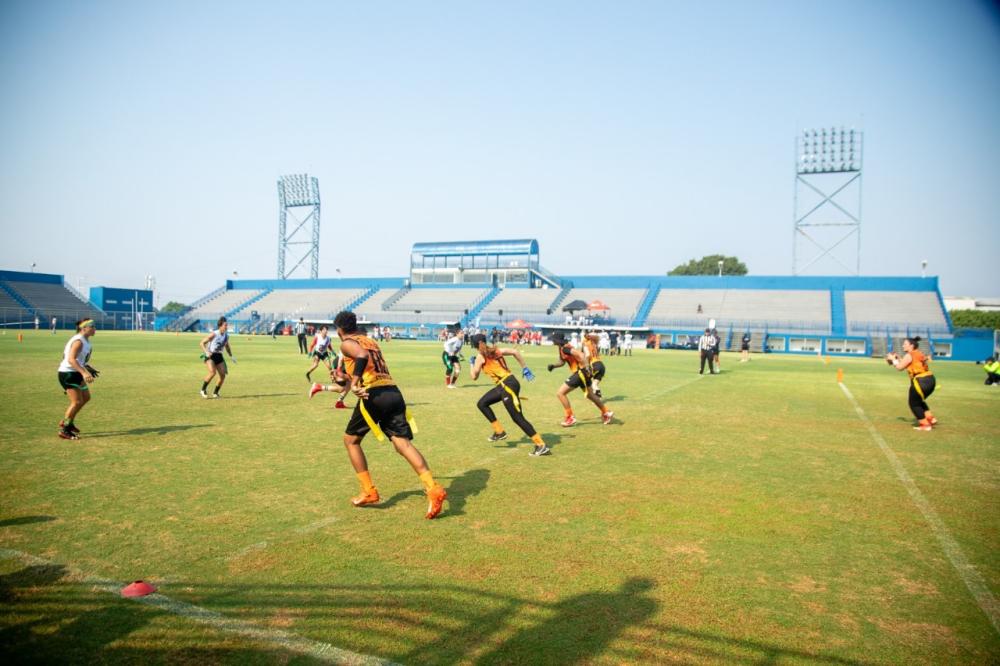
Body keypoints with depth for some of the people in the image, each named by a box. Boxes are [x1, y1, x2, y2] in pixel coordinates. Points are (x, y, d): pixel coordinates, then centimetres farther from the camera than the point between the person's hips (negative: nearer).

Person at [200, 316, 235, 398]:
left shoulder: (226, 335, 2)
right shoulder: (214, 334, -15)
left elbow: (227, 347, 19)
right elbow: (202, 343, -10)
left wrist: (231, 356, 11)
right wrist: (206, 352, -25)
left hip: (219, 356, 6)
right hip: (210, 355, -6)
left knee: (223, 375, -4)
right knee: (213, 372, -26)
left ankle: (215, 392, 16)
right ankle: (203, 390, -6)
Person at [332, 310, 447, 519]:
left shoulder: (347, 343, 7)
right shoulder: (371, 341, 29)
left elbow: (362, 356, -16)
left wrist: (354, 383, -23)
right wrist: (346, 377, 55)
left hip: (373, 395, -6)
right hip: (393, 392, 6)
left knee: (351, 440, 16)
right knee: (403, 443, -5)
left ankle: (369, 492, 13)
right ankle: (433, 489, -24)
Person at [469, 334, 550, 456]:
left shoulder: (480, 356, -3)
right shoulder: (495, 350, 16)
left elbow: (474, 376, 3)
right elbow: (515, 352, 11)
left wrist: (471, 364, 22)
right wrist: (525, 368, 14)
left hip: (508, 385, -9)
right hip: (503, 385, 9)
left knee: (518, 418, -9)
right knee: (482, 404, 19)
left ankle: (541, 446, -11)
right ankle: (499, 432, 24)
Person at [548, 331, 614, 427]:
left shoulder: (565, 348, -18)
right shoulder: (561, 348, 11)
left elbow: (580, 355, -28)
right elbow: (562, 362, 23)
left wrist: (585, 368, -29)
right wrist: (553, 365, 6)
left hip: (580, 372, -10)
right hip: (579, 373, 10)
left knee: (560, 393, -8)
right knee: (590, 395, 25)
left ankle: (570, 418, 0)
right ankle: (606, 412, 38)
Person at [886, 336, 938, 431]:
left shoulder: (909, 355, -9)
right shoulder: (919, 354, 17)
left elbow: (900, 368, -5)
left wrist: (893, 359, 9)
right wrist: (898, 359, 20)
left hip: (921, 382, -9)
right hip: (930, 379, 9)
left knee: (914, 404, 7)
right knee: (919, 401, 27)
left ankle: (925, 425, 10)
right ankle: (931, 419, 25)